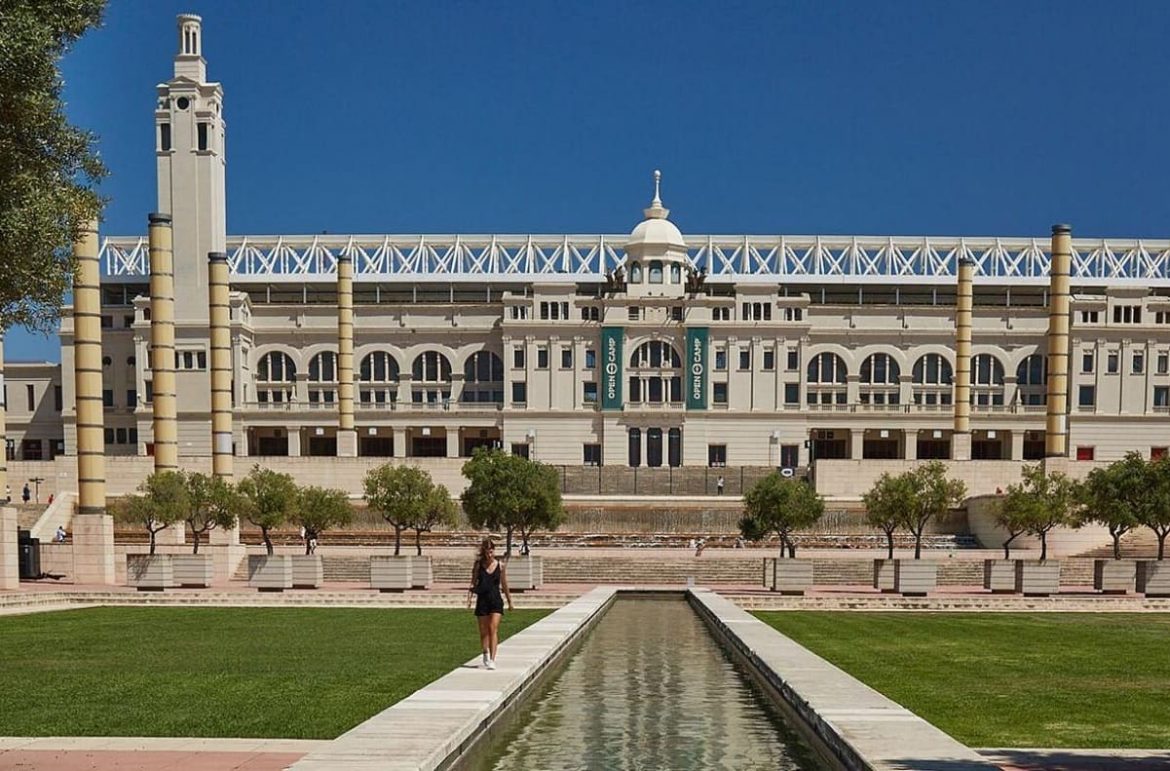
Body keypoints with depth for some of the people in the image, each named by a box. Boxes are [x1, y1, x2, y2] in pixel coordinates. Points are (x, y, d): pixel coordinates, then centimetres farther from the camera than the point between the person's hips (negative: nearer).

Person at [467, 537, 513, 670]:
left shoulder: (500, 565, 1)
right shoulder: (479, 565, 1)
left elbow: (504, 585, 10)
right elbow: (473, 583, 3)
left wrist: (509, 601, 15)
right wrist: (469, 598, -9)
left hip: (496, 600, -1)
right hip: (482, 600, 1)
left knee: (493, 629, -13)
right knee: (483, 631, 9)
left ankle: (492, 659, -16)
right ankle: (486, 656, 28)